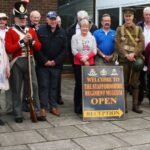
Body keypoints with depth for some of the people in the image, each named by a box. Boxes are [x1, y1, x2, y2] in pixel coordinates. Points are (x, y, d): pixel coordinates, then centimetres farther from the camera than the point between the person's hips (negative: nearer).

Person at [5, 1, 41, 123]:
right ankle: (18, 114, 10)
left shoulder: (31, 30, 12)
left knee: (34, 86, 3)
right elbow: (8, 49, -11)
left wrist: (32, 40, -10)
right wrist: (22, 41, -15)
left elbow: (38, 47, 9)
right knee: (16, 89, 2)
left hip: (29, 61, 3)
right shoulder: (10, 32, 0)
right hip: (16, 63, -3)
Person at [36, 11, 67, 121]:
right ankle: (43, 108, 4)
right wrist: (45, 61, -12)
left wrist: (56, 61, -7)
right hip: (43, 65, -2)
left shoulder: (62, 32, 6)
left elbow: (64, 49, 3)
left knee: (54, 86, 10)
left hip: (56, 65, 2)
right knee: (43, 86, 0)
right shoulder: (40, 31, -2)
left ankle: (53, 106, 20)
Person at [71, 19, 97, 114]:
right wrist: (82, 59, -14)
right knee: (79, 84, -2)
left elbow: (94, 51, 3)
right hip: (78, 64, -2)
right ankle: (78, 106, 5)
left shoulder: (92, 37, 12)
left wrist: (87, 57, -13)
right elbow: (74, 51, -5)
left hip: (90, 64, 2)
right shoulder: (75, 37, 3)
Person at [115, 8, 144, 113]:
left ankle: (135, 105, 10)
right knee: (124, 83, 1)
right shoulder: (119, 29, 8)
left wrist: (133, 54, -14)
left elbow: (142, 44, 0)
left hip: (136, 59, 1)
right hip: (123, 59, -1)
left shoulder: (138, 29, 10)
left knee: (135, 83, 3)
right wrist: (126, 55, -14)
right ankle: (124, 105, 8)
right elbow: (117, 44, -2)